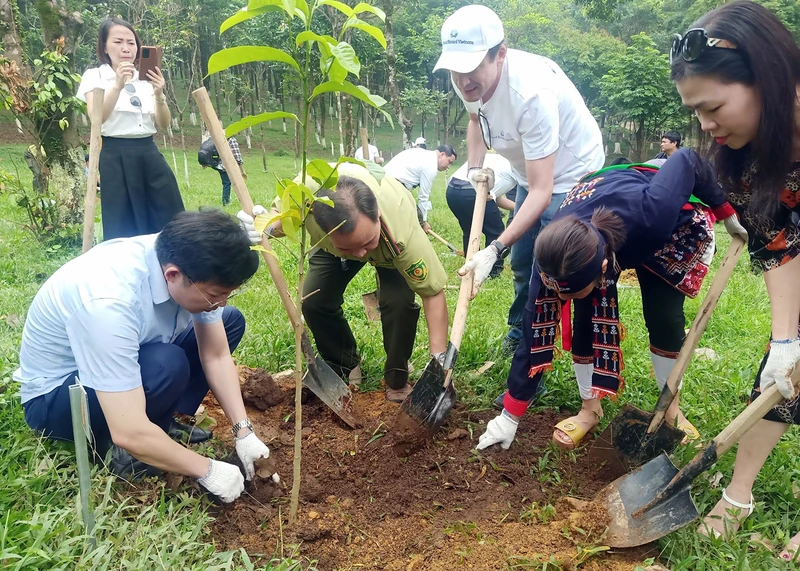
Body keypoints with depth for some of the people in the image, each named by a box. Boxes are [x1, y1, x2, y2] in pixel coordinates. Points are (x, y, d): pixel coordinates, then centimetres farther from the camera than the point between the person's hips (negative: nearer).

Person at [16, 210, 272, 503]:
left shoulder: (186, 262, -18)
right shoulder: (110, 300, -39)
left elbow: (216, 356, -7)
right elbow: (130, 433, -37)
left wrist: (243, 431, -13)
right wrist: (206, 470, -25)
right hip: (55, 395, -7)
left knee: (231, 321, -1)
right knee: (167, 366, -35)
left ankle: (161, 421, 2)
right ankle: (112, 449, -7)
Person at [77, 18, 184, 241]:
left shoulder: (147, 78, 12)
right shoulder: (95, 76, 3)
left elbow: (163, 124, 5)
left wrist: (159, 94, -13)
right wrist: (118, 85, -26)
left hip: (149, 153, 4)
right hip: (115, 156, -3)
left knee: (171, 220, 1)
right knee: (122, 226, -1)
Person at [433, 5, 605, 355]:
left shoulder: (531, 92, -38)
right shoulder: (469, 80, -16)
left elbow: (541, 192, -38)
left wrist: (494, 250, -46)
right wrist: (474, 168, -6)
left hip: (569, 174, -7)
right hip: (530, 172, 8)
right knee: (521, 263, 19)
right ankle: (520, 333, 42)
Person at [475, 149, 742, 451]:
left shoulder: (649, 214, -46)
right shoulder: (553, 256, -37)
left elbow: (687, 160, -27)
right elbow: (536, 334, -28)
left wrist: (727, 213, -13)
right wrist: (510, 417, -22)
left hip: (670, 232, -1)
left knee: (664, 316, -10)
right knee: (587, 318, -14)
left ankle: (672, 408, 13)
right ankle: (591, 409, 6)